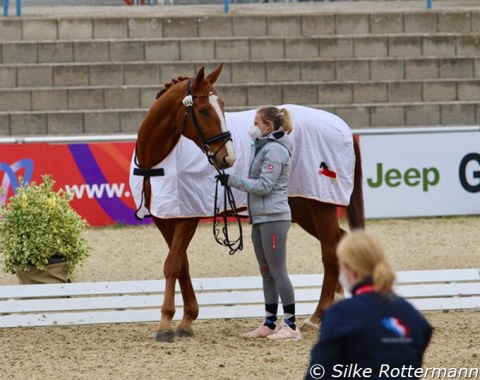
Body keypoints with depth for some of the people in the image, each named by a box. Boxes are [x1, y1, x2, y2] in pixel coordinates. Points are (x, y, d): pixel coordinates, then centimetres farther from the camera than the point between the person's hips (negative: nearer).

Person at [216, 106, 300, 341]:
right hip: (260, 218, 10)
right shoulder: (262, 148, 17)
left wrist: (232, 181, -17)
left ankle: (291, 326, -7)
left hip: (273, 218, -10)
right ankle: (269, 324, 16)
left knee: (277, 272, -9)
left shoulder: (275, 150, -13)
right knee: (266, 273, 12)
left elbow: (264, 185, -19)